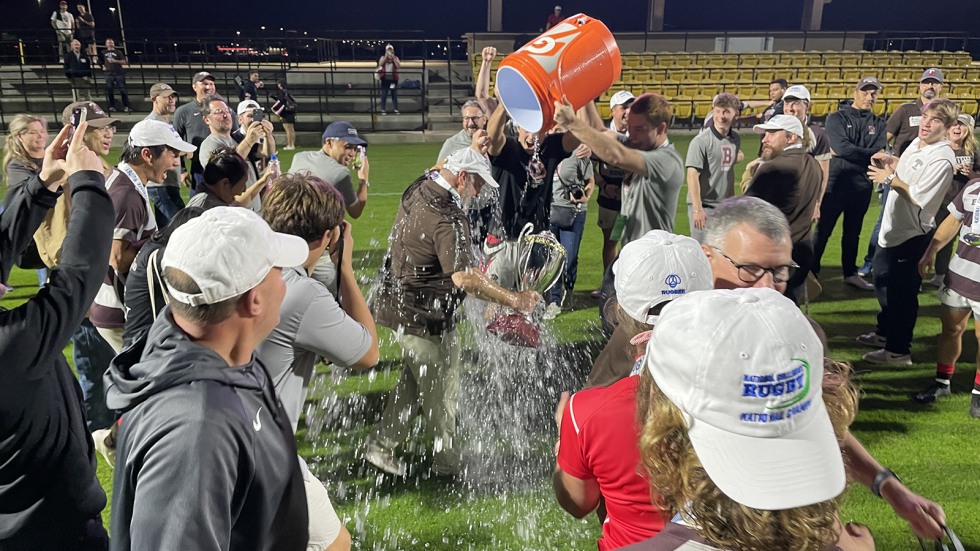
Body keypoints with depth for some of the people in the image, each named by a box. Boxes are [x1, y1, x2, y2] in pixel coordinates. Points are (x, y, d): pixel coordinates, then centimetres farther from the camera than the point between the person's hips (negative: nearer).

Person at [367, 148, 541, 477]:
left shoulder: (419, 189, 2)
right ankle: (448, 462, 27)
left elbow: (438, 170, 29)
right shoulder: (447, 218, -29)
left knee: (415, 382, 23)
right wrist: (513, 300, -33)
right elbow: (464, 278, -38)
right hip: (425, 317, -10)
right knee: (440, 394, 9)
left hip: (402, 304, 10)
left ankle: (381, 445, 32)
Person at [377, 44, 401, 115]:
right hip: (385, 79, 0)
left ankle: (396, 109, 7)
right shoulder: (383, 57, 9)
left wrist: (393, 57, -11)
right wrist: (386, 56, -13)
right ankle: (383, 110, 3)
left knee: (394, 95, 3)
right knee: (384, 95, -1)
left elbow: (398, 66, -7)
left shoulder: (395, 58, 9)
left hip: (393, 79, 1)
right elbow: (380, 64, -11)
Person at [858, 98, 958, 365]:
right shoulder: (917, 143, 4)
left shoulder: (942, 159, -23)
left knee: (902, 293, 1)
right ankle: (884, 332, 43)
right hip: (892, 227, 10)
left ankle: (898, 351, 14)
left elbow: (917, 196, -28)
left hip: (912, 235, -10)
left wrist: (889, 178, -17)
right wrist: (889, 161, 5)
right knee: (883, 282, 23)